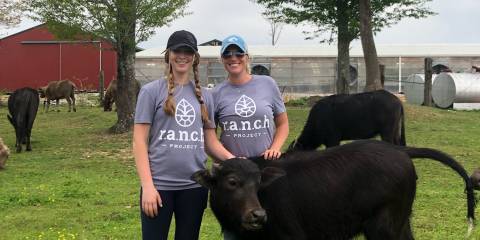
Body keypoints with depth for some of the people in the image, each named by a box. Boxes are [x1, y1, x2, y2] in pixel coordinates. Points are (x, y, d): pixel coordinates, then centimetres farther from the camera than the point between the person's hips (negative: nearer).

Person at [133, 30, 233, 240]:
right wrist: (147, 185, -13)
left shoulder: (204, 96, 10)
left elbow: (211, 141, 12)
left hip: (195, 185, 4)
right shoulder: (151, 91, -1)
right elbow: (140, 141, -5)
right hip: (159, 184, -4)